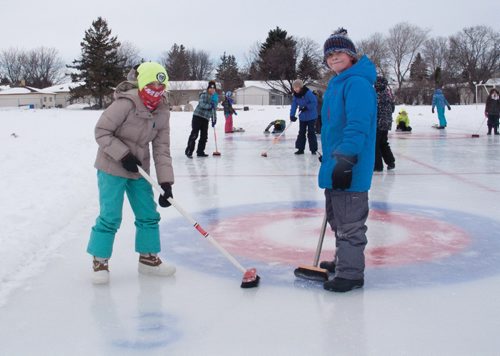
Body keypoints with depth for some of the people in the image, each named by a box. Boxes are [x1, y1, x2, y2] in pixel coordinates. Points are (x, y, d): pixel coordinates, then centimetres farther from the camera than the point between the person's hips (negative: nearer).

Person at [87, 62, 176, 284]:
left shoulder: (162, 112, -3)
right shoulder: (125, 104, -23)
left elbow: (161, 149, -4)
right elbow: (101, 132, -18)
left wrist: (166, 182, -12)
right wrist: (123, 155, -24)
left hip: (138, 169, 7)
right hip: (112, 167, -6)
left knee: (148, 214, 10)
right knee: (110, 216, -6)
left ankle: (148, 258, 27)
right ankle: (99, 261, 12)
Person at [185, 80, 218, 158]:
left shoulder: (214, 98, 16)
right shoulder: (204, 95, -7)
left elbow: (213, 110, 23)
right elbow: (202, 104, -22)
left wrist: (214, 119, 16)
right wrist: (210, 105, -31)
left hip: (206, 119, 7)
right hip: (198, 116, -7)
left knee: (204, 136, 6)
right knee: (194, 134, -10)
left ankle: (200, 151, 15)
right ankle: (189, 151, -7)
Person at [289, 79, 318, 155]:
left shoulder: (308, 93, -20)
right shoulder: (296, 95, 0)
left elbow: (314, 102, -21)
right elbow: (294, 105, -4)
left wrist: (306, 107, -30)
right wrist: (292, 115, -14)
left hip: (311, 116, -6)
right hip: (302, 117, 6)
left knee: (311, 133, -3)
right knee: (301, 133, 8)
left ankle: (313, 149, 4)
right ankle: (300, 149, 14)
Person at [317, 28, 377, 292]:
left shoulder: (357, 83, -16)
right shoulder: (335, 84, 15)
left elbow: (358, 125, -27)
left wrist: (345, 159, -33)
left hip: (350, 169, -11)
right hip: (335, 164, 11)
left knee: (349, 222, -3)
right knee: (337, 218, 22)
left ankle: (351, 273, 5)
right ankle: (343, 260, 37)